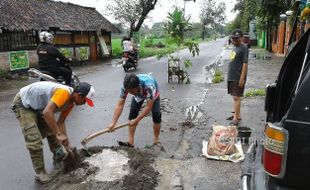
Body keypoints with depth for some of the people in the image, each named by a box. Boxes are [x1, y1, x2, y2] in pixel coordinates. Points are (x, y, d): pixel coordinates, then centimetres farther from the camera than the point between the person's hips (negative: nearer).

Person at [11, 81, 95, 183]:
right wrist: (59, 134, -42)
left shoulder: (71, 102, -6)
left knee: (51, 130, 15)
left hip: (38, 106, 9)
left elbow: (60, 122, 0)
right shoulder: (64, 92, -34)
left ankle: (58, 158, 35)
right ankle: (40, 173, 0)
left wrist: (67, 143, -4)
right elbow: (47, 113, -45)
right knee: (34, 139, -13)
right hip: (23, 104, -9)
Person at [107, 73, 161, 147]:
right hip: (138, 95, 3)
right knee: (132, 113, -9)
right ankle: (131, 141, 0)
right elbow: (120, 105, -31)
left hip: (153, 94, -3)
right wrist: (113, 123, -36)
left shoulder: (149, 86, -47)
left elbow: (149, 107, -39)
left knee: (156, 115, -15)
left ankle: (156, 141, 3)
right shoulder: (126, 86, -35)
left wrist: (137, 120, -38)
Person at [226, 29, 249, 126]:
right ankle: (237, 114, 26)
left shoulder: (244, 48, -12)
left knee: (237, 97, -6)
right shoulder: (235, 47, 15)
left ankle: (235, 118, -2)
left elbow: (245, 64, -17)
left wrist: (242, 78, -21)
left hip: (238, 78, -9)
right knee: (235, 97, 15)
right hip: (231, 77, 9)